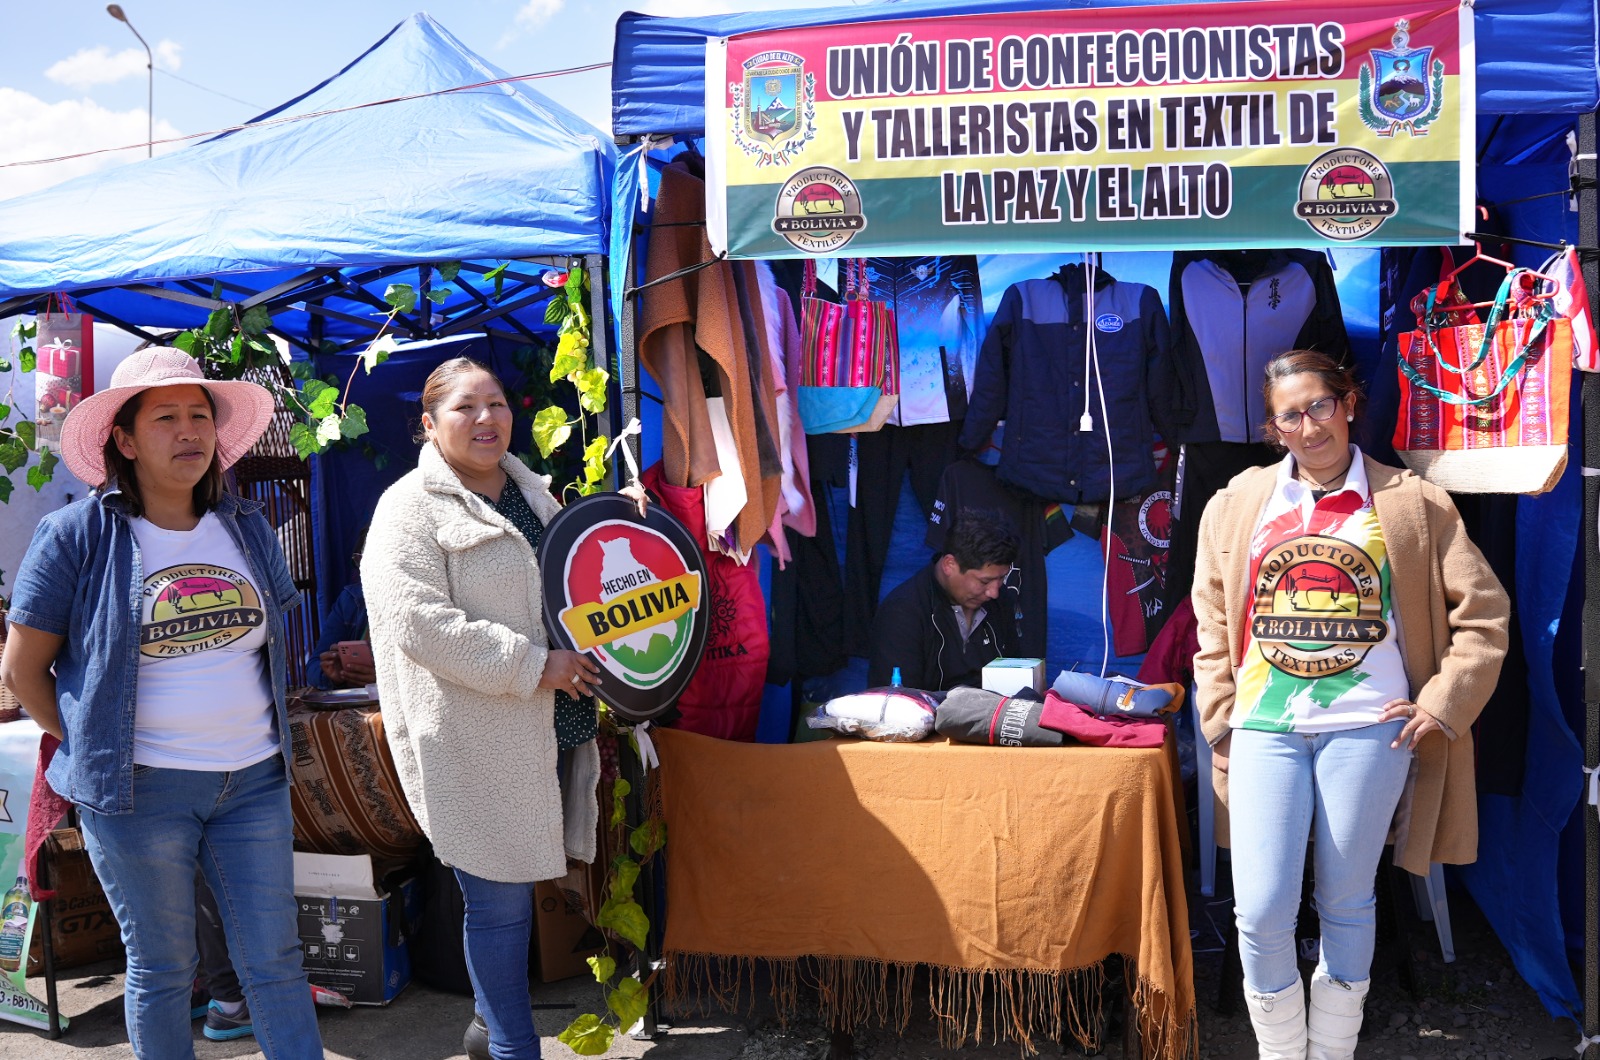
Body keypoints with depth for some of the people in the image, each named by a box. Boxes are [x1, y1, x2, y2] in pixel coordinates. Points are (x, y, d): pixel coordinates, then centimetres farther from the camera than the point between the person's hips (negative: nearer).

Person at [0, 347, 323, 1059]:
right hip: (140, 789, -3)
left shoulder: (247, 528, 7)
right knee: (161, 970, 10)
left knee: (275, 962, 7)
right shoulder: (78, 536, -7)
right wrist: (90, 749, -2)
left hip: (254, 781, 4)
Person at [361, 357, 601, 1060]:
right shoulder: (411, 508, -8)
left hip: (547, 730, 7)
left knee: (512, 888, 15)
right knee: (501, 900, 1)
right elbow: (419, 623, -20)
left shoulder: (533, 492, 16)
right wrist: (534, 665, -20)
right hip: (476, 742, -7)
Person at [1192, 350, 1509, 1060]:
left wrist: (1441, 707, -1)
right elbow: (1212, 627, 13)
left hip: (1368, 727, -1)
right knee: (1260, 913, -6)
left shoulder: (1413, 503, 5)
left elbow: (1483, 615, 6)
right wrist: (1221, 724, 5)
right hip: (1266, 727, 1)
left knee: (1346, 905, 9)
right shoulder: (1237, 505, 10)